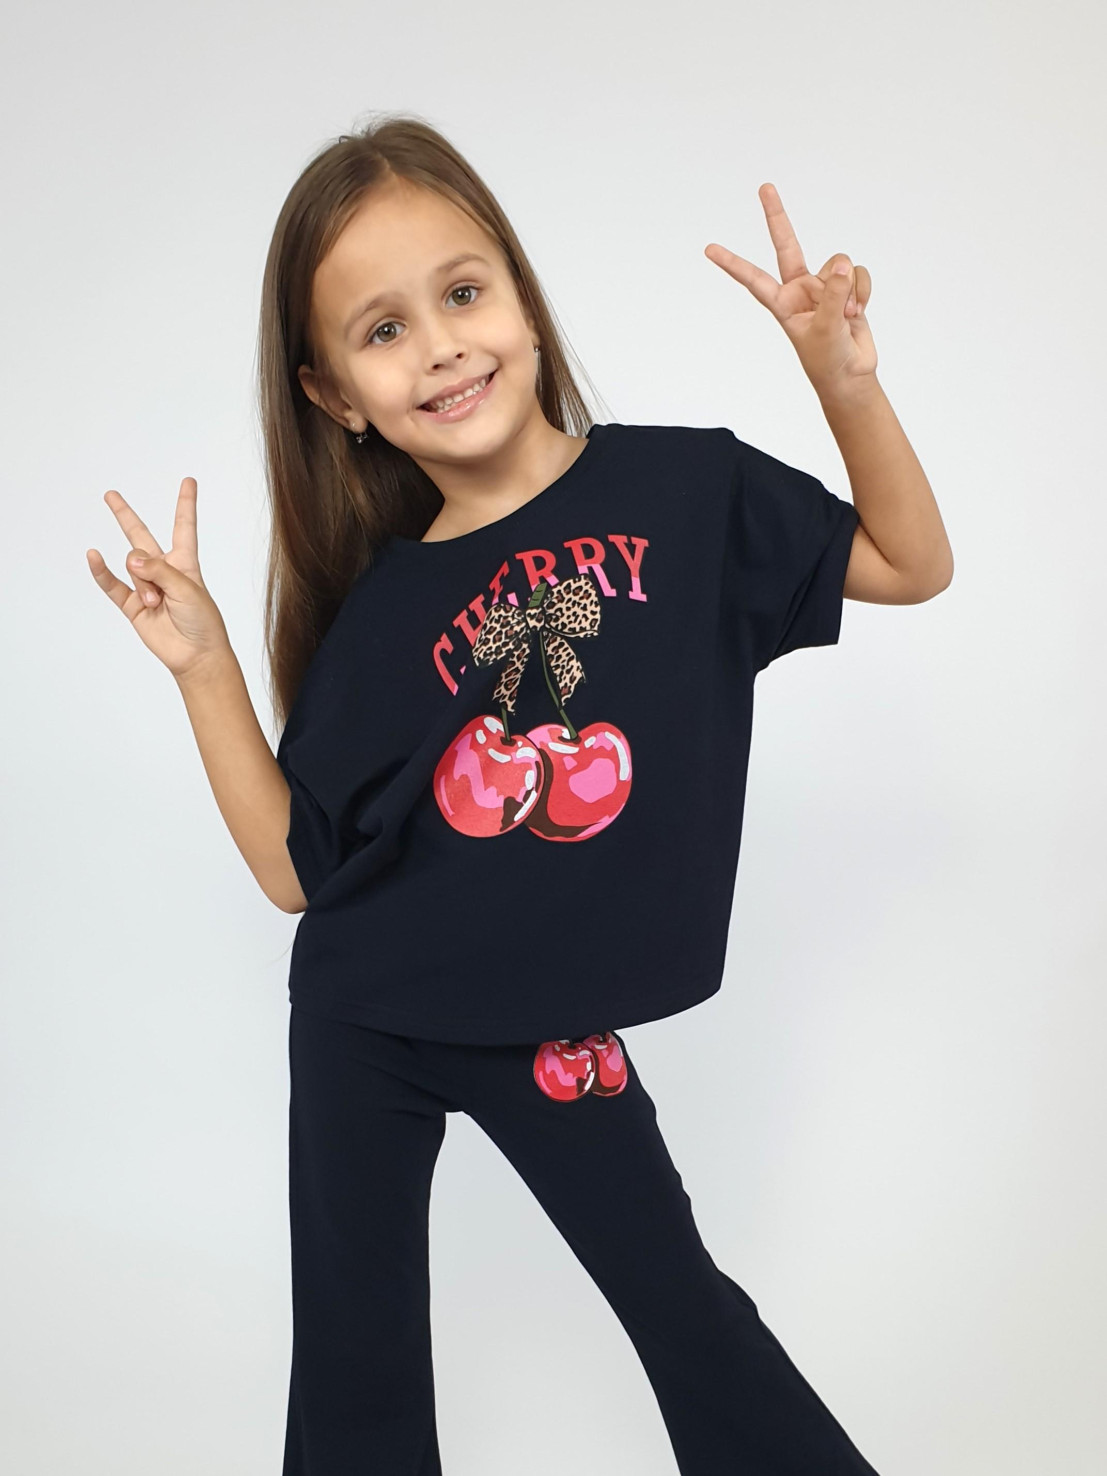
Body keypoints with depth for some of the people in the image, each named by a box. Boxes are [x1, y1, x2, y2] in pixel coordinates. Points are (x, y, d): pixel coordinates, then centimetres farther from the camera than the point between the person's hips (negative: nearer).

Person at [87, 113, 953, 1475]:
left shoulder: (683, 488, -10)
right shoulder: (377, 610, -8)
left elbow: (913, 566, 0)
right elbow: (293, 868, -5)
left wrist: (845, 380, -15)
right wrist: (204, 666, -13)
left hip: (555, 1038, -1)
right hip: (364, 1032, 2)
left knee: (683, 1303, 14)